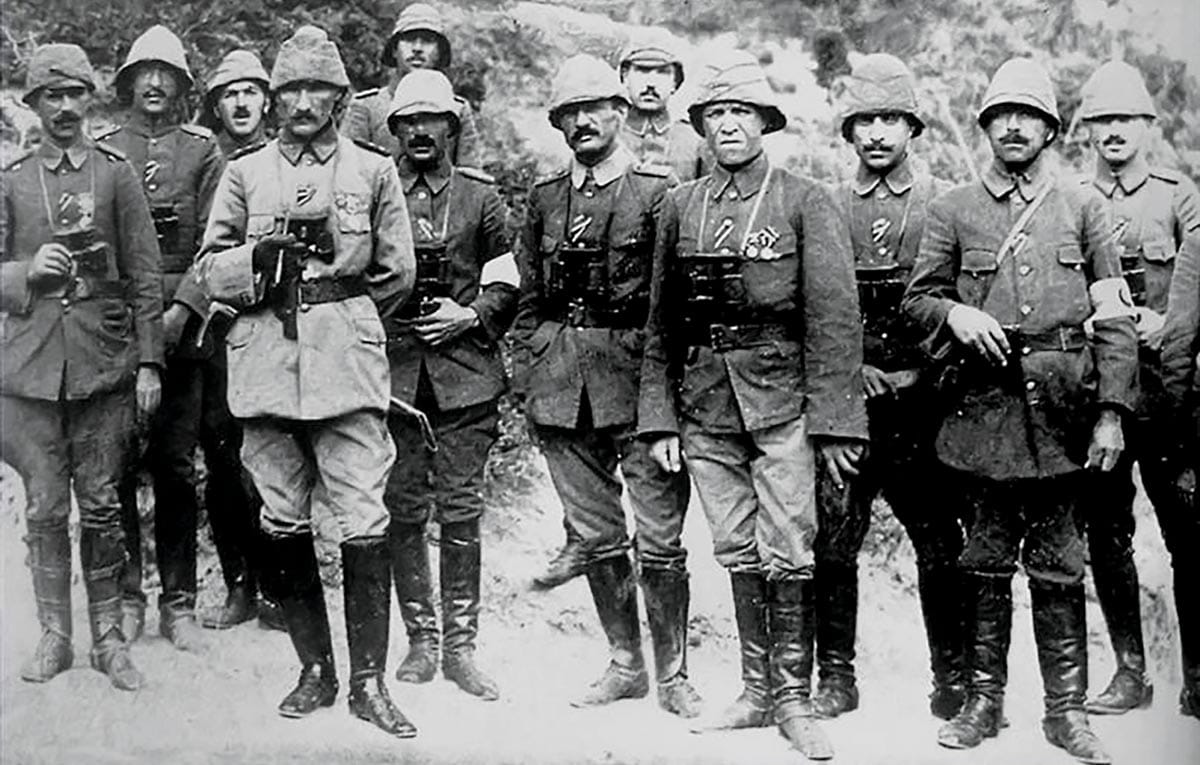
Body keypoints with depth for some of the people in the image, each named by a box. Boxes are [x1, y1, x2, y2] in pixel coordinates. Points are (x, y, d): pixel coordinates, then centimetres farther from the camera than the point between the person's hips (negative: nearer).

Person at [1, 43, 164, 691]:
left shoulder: (116, 173, 5)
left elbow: (144, 275, 3)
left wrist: (149, 363, -2)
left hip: (104, 360, -1)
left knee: (101, 505, 3)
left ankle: (108, 635, 13)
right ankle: (54, 634, 17)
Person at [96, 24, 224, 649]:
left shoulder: (203, 150, 7)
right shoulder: (101, 149, 10)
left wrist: (182, 310, -12)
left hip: (181, 327, -1)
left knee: (175, 466, 2)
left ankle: (179, 601, 10)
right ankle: (125, 595, 14)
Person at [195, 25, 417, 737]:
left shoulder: (374, 170, 8)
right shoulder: (244, 173, 12)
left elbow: (397, 274, 11)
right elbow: (211, 271, 8)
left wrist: (341, 318, 10)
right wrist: (266, 256, -8)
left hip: (348, 365, -2)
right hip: (265, 366, 2)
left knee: (365, 523, -7)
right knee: (284, 526, 7)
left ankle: (370, 680, 2)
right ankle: (315, 671, 19)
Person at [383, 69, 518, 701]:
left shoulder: (481, 195, 9)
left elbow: (505, 286, 9)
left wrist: (469, 316, -7)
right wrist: (386, 320, -1)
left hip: (465, 370, 0)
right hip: (394, 370, 0)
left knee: (462, 513, 1)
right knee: (404, 511, 4)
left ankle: (461, 646, 9)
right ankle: (421, 641, 15)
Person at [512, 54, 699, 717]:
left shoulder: (658, 192, 0)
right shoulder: (545, 199, 13)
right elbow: (529, 298, 16)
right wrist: (525, 378, 9)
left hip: (639, 375, -4)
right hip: (562, 385, 4)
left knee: (659, 539, -2)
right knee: (598, 534, 11)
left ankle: (672, 673, 12)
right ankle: (625, 664, 24)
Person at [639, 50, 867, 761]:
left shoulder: (807, 201, -1)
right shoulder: (681, 205, 10)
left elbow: (835, 316, -5)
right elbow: (662, 320, 12)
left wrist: (834, 422, -11)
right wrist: (659, 419, 7)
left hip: (782, 401, -3)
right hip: (705, 404, 4)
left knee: (788, 557, -4)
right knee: (739, 557, 10)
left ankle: (795, 697, 9)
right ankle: (757, 691, 21)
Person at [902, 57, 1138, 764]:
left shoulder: (1084, 207, 8)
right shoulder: (952, 210, 8)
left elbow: (1115, 317, 5)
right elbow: (918, 298, 10)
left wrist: (1112, 411, -2)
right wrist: (956, 313, -13)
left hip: (1061, 410, 0)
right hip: (981, 407, 0)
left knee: (1059, 567, 4)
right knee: (986, 560, 7)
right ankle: (984, 700, 18)